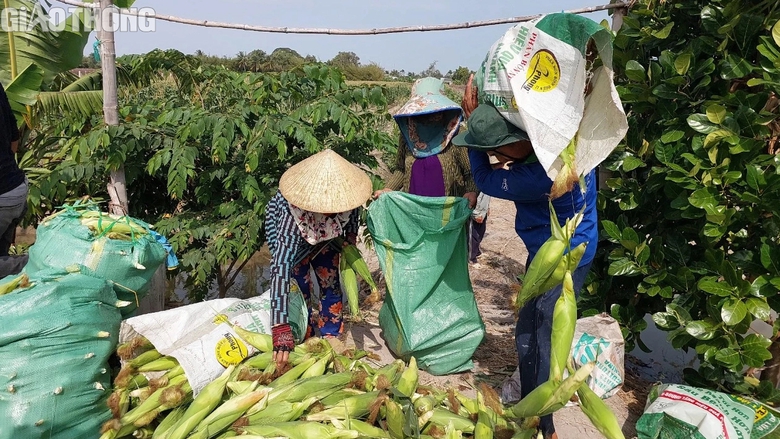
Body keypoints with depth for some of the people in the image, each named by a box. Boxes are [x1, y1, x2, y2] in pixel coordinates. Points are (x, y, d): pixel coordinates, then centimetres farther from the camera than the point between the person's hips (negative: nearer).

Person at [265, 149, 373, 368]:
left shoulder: (345, 198, -36)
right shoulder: (292, 217, -47)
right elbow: (280, 271, -51)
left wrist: (349, 241, -14)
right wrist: (280, 329, -55)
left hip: (325, 233, 3)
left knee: (330, 281, 1)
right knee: (300, 284, -12)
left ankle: (332, 337, 19)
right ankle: (304, 338, 9)